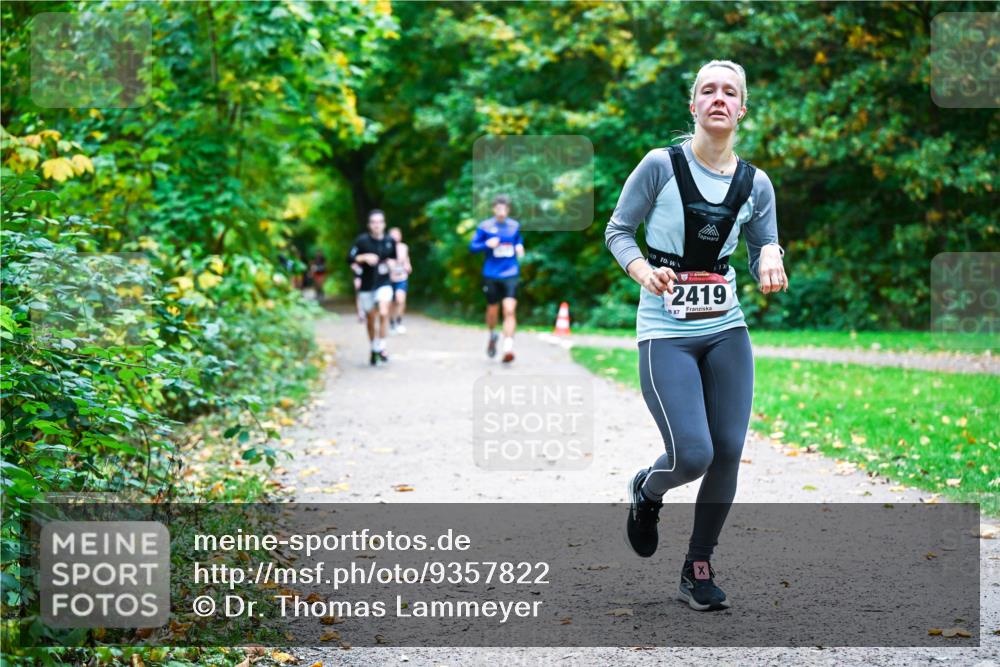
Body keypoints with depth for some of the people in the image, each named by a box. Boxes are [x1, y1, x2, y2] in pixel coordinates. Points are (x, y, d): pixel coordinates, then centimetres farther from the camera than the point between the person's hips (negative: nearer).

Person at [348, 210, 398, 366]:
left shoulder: (390, 242, 1)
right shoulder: (362, 240, -6)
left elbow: (394, 259, 16)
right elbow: (350, 258, -7)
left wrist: (391, 263, -6)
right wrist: (365, 257, -22)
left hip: (383, 284, 0)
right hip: (366, 285, 0)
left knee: (383, 313, -21)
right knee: (371, 319, 10)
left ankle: (381, 347, -10)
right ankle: (374, 349, 27)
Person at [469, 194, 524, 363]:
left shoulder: (515, 226, 6)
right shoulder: (485, 226, -3)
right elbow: (473, 246, 0)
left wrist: (519, 247, 2)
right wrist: (487, 244, -18)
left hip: (510, 275, 0)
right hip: (491, 275, 0)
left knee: (510, 310, -15)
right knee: (492, 311, 11)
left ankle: (508, 348, -20)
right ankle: (492, 336, 42)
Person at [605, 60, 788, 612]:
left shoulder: (755, 183, 4)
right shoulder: (661, 166, -7)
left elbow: (763, 253, 12)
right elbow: (618, 231, 0)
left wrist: (769, 261, -12)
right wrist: (643, 272, -19)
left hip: (726, 329, 4)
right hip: (666, 332, -4)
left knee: (728, 453, -1)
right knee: (693, 455, -15)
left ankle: (698, 569, 19)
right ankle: (646, 491, 23)